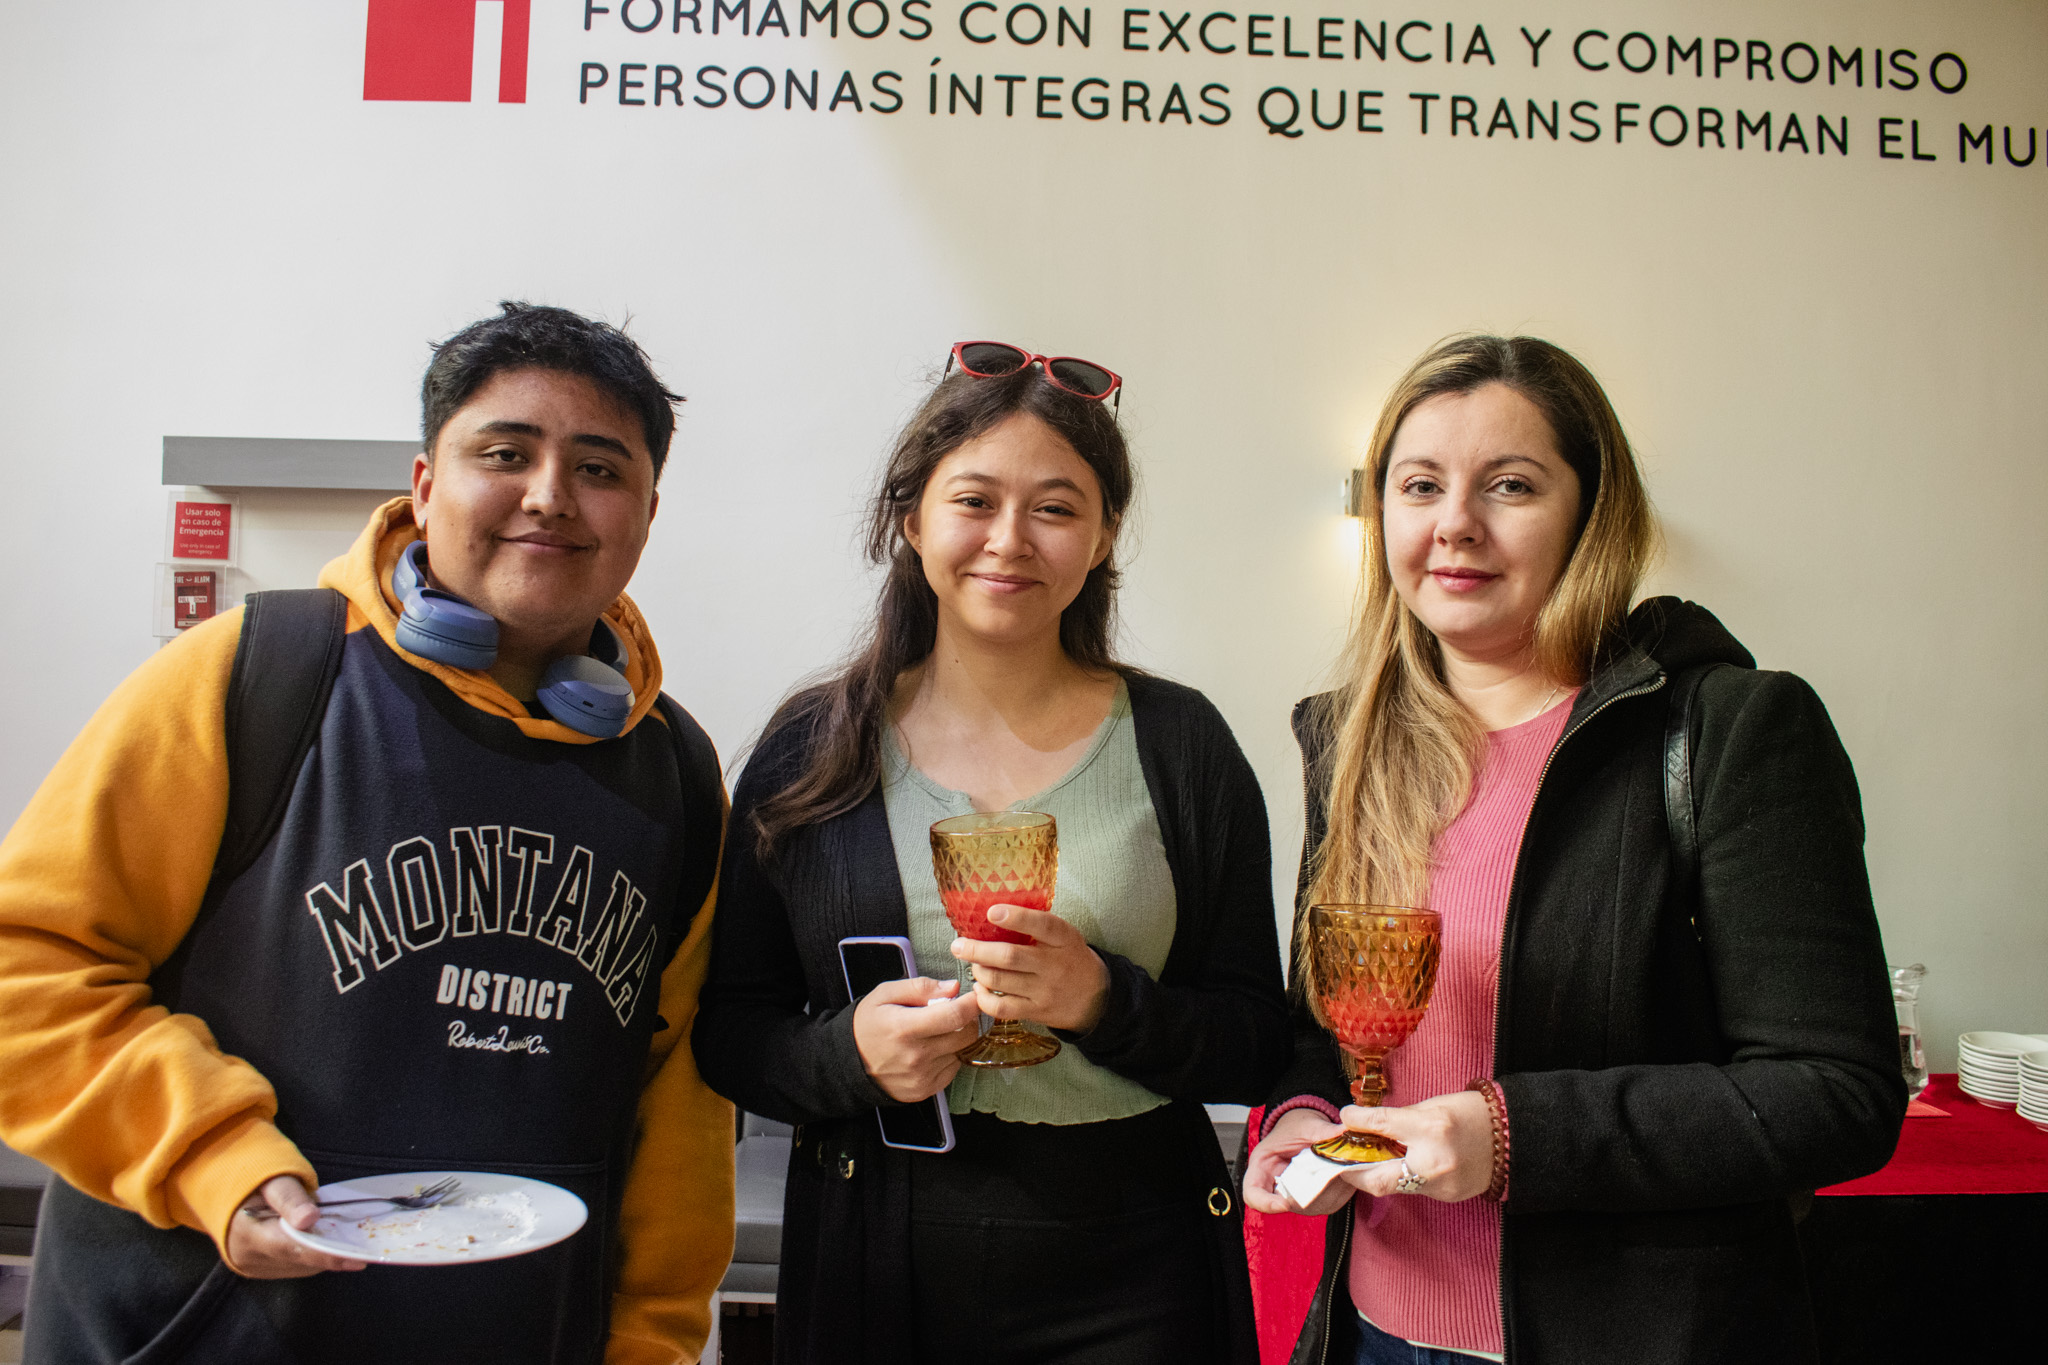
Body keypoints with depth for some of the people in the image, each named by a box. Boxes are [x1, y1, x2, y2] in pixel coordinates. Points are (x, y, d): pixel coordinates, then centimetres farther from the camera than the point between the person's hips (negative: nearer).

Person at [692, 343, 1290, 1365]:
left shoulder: (1179, 743, -4)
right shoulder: (810, 749, -1)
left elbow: (1256, 1044, -3)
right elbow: (728, 1031, 3)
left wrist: (1105, 1003, -20)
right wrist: (849, 1052, -16)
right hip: (873, 1271, 1)